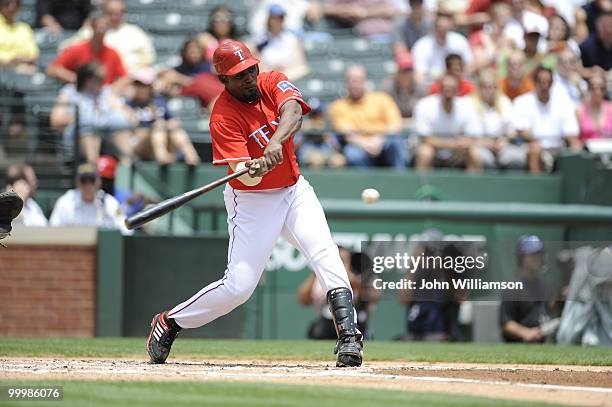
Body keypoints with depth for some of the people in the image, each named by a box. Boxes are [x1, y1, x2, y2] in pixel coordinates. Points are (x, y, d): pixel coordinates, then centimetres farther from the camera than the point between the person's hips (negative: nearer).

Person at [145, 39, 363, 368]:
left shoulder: (272, 83, -6)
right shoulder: (223, 118, -19)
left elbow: (292, 112, -28)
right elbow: (244, 174, -27)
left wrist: (275, 142, -47)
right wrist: (253, 169, -51)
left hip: (294, 190, 4)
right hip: (252, 201, -4)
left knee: (325, 254, -18)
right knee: (238, 286, -6)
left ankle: (349, 338, -19)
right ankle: (168, 323, 13)